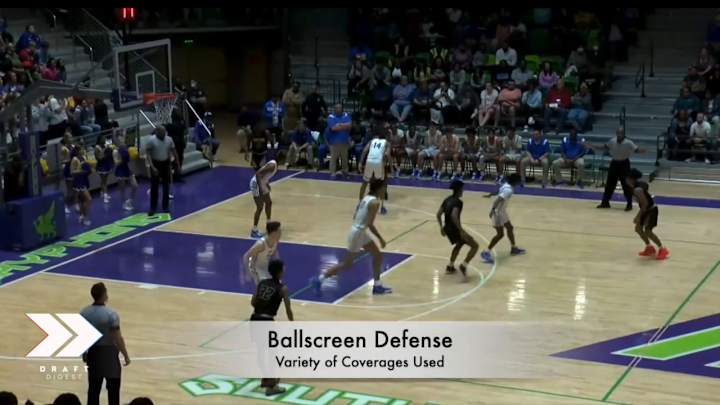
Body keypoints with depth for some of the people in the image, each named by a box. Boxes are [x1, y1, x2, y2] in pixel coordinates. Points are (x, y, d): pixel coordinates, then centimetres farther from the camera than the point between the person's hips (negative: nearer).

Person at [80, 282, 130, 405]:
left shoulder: (84, 313, -4)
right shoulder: (111, 314, -20)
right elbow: (118, 338, -17)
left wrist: (83, 353, 18)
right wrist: (126, 355, -5)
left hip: (92, 352, 5)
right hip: (109, 353, -5)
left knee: (93, 388, 13)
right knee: (113, 388, 9)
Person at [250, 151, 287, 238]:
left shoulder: (275, 164, 6)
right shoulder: (272, 165, -25)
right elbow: (258, 173, -32)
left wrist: (267, 184, 24)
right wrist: (260, 187, -34)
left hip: (262, 183, 10)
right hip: (256, 184, -10)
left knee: (268, 202, 20)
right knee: (260, 207, -9)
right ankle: (254, 231, -5)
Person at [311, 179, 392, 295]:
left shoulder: (366, 198, 8)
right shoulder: (375, 202, -19)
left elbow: (355, 216, 14)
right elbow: (370, 224, -23)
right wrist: (380, 238, -13)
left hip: (360, 231, 10)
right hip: (358, 233, -10)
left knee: (378, 255, 15)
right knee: (347, 264, 2)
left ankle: (377, 285, 20)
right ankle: (319, 279, 8)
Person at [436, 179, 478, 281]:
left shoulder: (447, 200, 9)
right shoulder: (458, 202, -16)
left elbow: (438, 214, 13)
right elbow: (454, 216, -31)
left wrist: (442, 227, 23)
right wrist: (461, 230, -29)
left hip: (447, 228, 9)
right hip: (454, 229, -9)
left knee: (459, 244, 36)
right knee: (475, 245, -2)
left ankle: (450, 266, 37)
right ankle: (464, 265, -15)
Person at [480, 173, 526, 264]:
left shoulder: (506, 185, 3)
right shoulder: (509, 190, -26)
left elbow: (499, 193, 22)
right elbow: (499, 199, -35)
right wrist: (493, 209, -43)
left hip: (502, 211, 10)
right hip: (498, 212, -10)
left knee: (510, 228, 21)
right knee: (500, 234, -7)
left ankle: (514, 248, 37)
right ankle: (486, 252, -3)